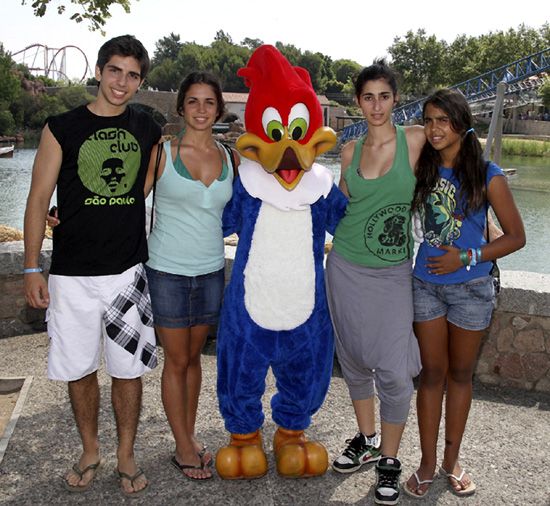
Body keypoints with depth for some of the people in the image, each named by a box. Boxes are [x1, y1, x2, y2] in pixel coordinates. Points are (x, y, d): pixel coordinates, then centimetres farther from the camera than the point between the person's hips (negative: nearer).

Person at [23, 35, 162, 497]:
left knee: (129, 369, 8)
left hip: (130, 271, 1)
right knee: (79, 369, 10)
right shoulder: (63, 128, -1)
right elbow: (39, 199, 0)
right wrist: (32, 268, -5)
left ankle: (126, 455, 27)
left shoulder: (148, 131, 6)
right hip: (73, 273, -1)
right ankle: (90, 452, 31)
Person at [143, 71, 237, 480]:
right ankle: (183, 448, 21)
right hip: (168, 271, -3)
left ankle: (190, 437, 30)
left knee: (194, 356, 15)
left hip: (211, 271, 3)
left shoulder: (230, 158, 5)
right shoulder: (162, 152, -6)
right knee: (177, 361, 6)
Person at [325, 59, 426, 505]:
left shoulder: (415, 140, -6)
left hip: (394, 272, -3)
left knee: (395, 371, -6)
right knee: (355, 360, 13)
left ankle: (389, 461, 15)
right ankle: (366, 440, 35)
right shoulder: (351, 151, 6)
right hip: (347, 267, 4)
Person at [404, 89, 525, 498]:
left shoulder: (488, 176, -10)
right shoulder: (422, 169, -2)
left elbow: (516, 236, -6)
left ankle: (452, 461, 30)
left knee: (460, 373, 14)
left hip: (471, 288, -1)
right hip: (427, 284, 2)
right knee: (432, 373, 9)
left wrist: (467, 257, -16)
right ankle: (428, 463, 23)